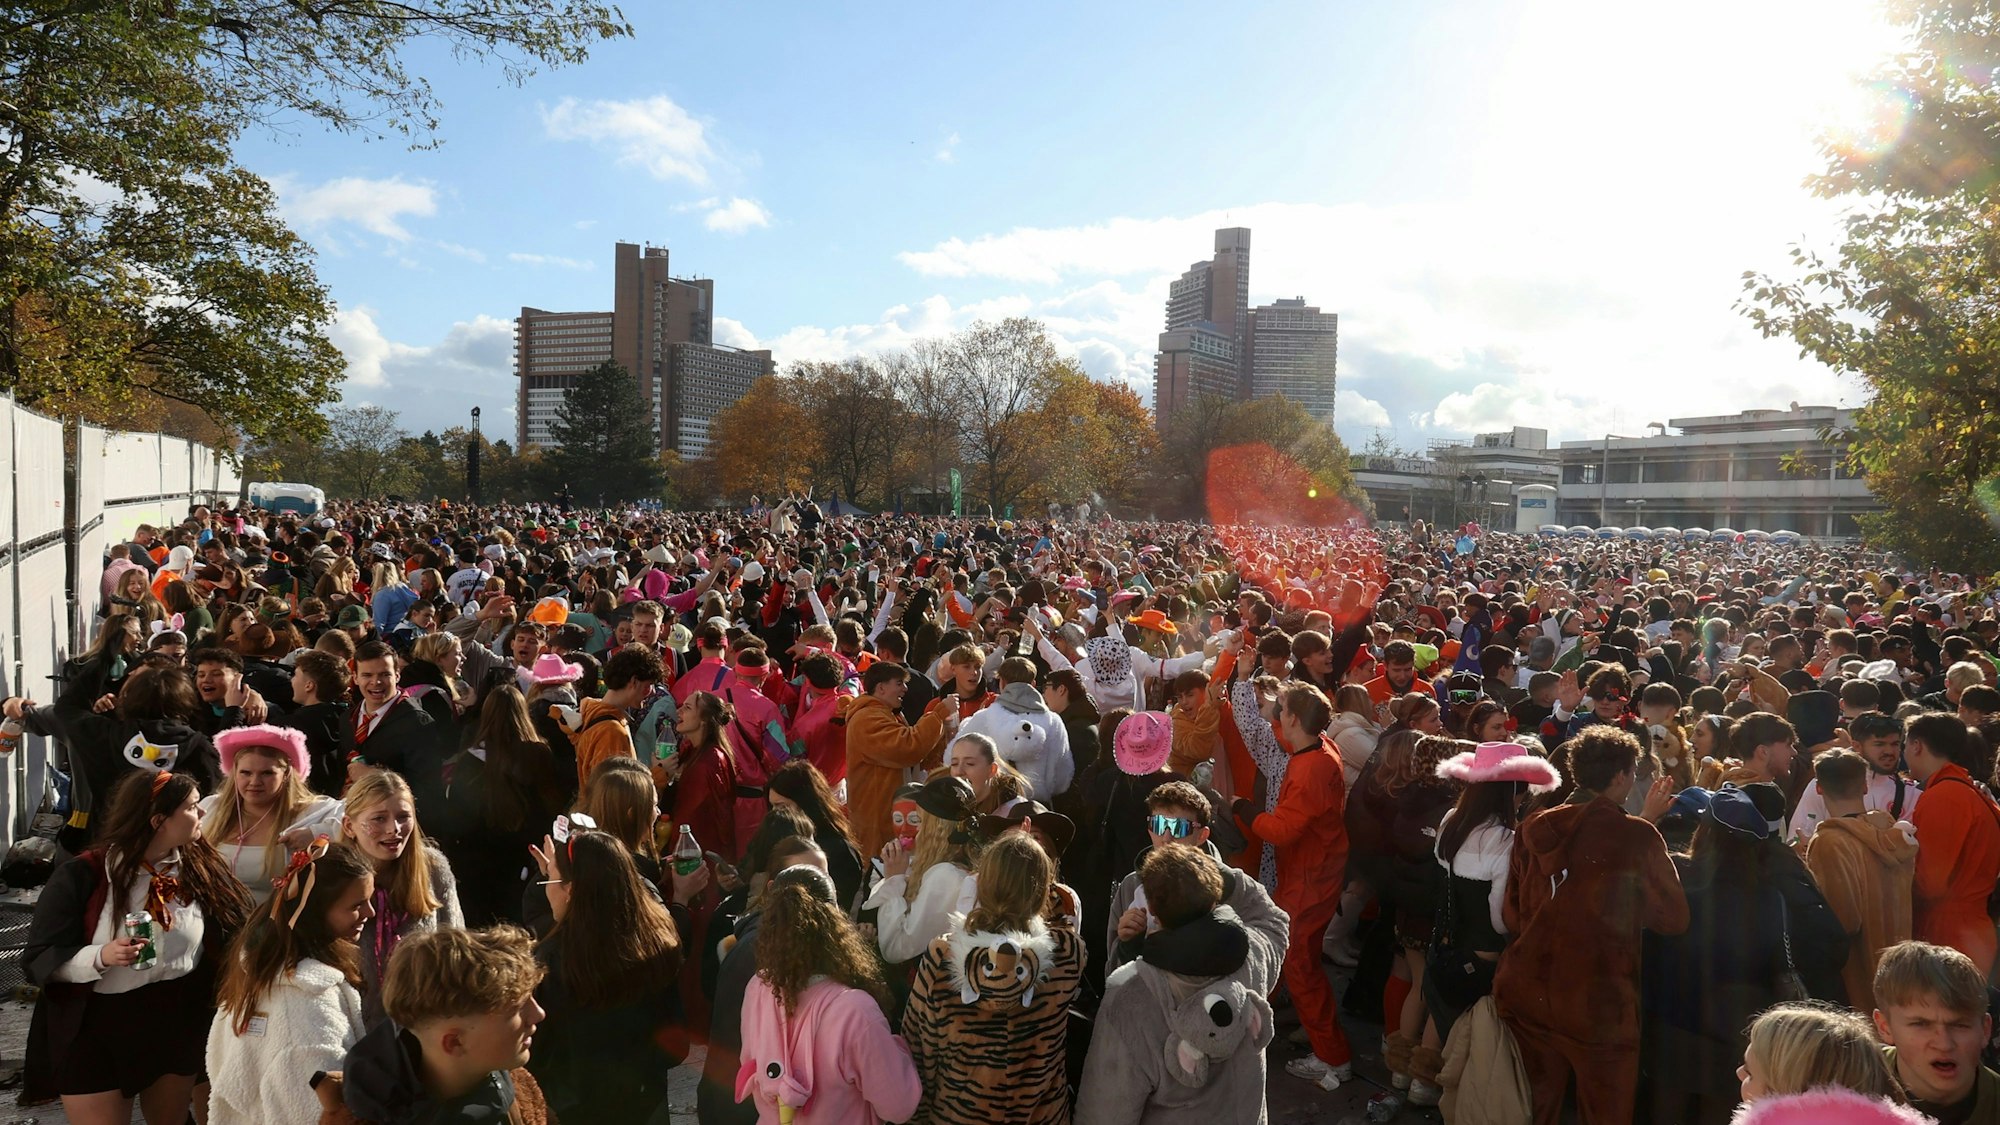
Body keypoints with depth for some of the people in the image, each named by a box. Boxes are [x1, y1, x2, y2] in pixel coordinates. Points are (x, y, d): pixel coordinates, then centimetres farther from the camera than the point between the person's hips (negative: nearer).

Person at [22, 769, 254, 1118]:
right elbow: (39, 958, -13)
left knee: (171, 1118, 20)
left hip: (177, 1025, 4)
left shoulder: (201, 866, -5)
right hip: (96, 1030, -4)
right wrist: (101, 957, -29)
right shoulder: (82, 876, -15)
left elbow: (238, 932, -1)